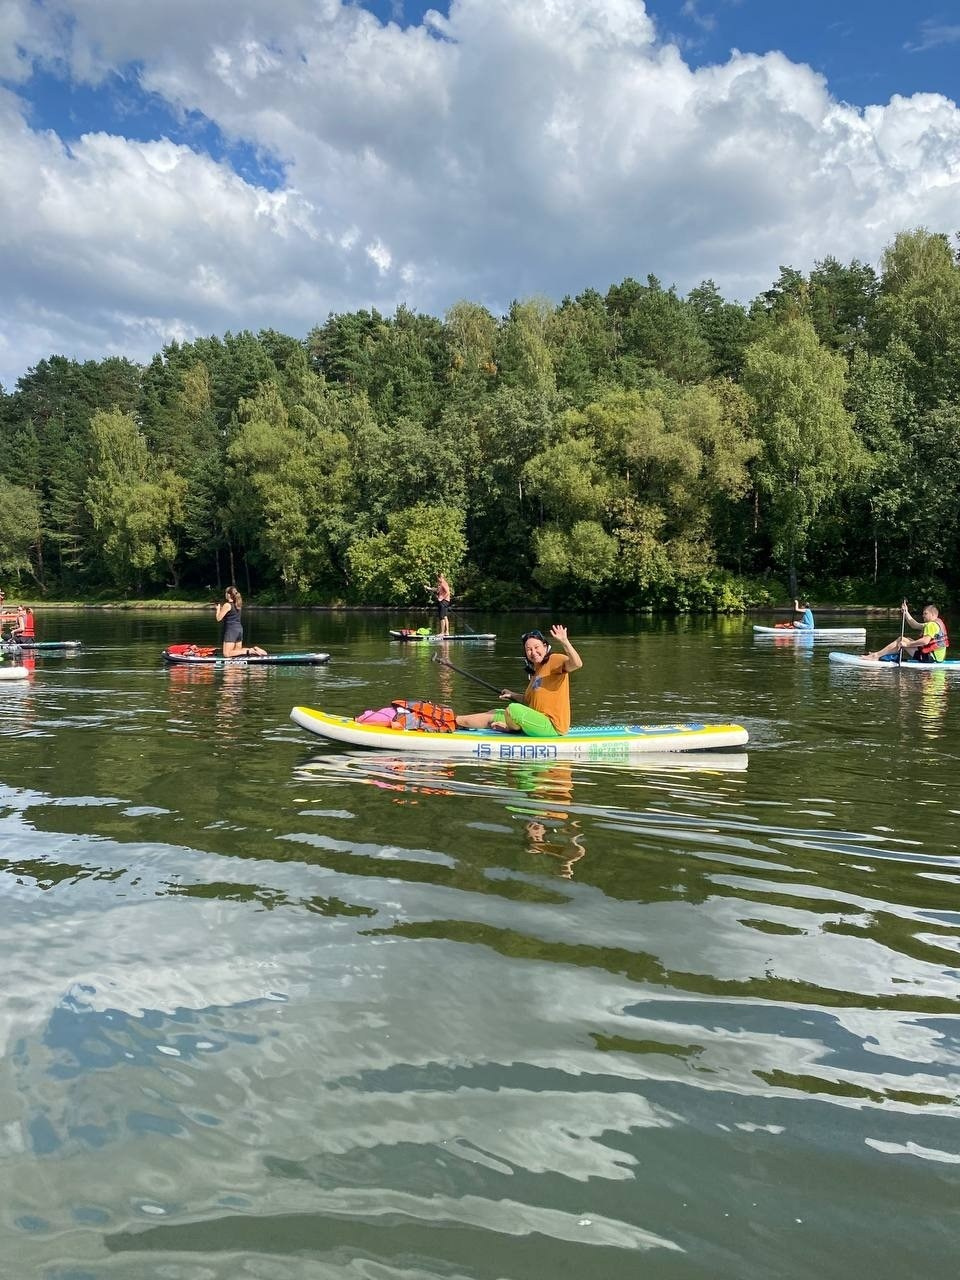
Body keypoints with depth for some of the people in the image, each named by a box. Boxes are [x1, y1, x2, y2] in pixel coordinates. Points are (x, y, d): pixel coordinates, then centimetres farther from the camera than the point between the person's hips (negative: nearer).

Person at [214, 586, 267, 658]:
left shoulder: (227, 605, -12)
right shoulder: (238, 604, 11)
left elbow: (218, 618, -8)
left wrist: (218, 609, 7)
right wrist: (221, 608, 18)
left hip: (231, 630, -8)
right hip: (239, 628, 8)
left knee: (227, 654, -7)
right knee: (238, 651, 18)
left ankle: (248, 651, -20)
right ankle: (254, 649, -2)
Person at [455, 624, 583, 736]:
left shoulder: (555, 660, -9)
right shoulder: (535, 671, 19)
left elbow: (577, 664, -31)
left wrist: (564, 642, -42)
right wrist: (513, 696, 14)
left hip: (552, 727, -10)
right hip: (540, 722, 10)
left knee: (513, 709, -24)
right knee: (494, 714, 11)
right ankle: (455, 722, 14)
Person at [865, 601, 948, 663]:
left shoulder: (932, 625, -15)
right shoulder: (937, 623, 18)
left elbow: (925, 641, -29)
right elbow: (915, 625, 23)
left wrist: (907, 644, -25)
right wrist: (906, 613, 18)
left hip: (929, 657, -10)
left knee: (901, 640, -9)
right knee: (908, 640, 20)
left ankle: (875, 655, -9)